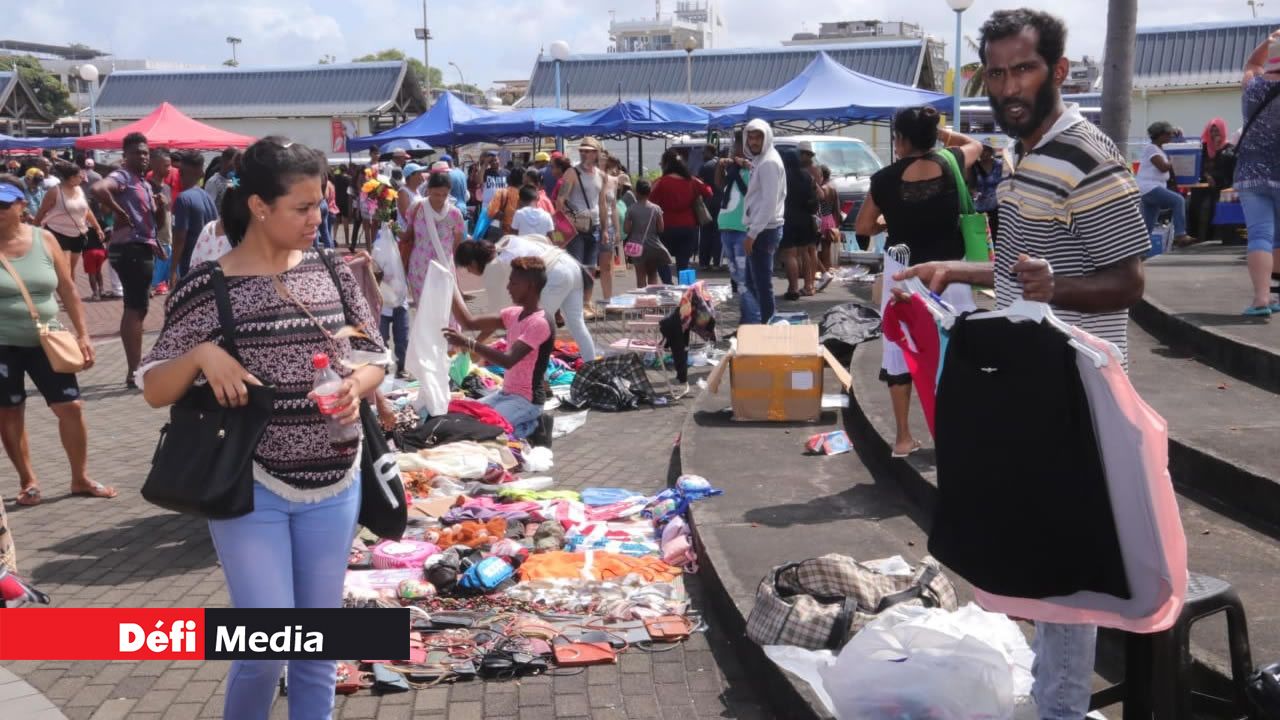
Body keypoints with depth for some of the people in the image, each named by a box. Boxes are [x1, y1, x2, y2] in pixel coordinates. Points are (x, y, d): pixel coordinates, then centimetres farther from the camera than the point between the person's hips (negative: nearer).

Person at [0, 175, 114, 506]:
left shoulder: (44, 239, -1)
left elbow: (67, 290, 5)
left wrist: (82, 334, 3)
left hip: (45, 342, 2)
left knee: (71, 407, 2)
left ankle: (80, 479, 17)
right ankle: (28, 482, 23)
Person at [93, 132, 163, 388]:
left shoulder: (144, 182, 18)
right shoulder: (122, 177, -10)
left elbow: (154, 221, 22)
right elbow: (98, 189, -33)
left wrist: (160, 207, 2)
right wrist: (119, 213, -23)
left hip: (143, 249, 10)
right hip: (131, 249, -10)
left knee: (136, 308, 16)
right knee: (136, 309, -10)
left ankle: (134, 369, 26)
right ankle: (135, 371, -8)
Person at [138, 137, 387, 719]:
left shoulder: (332, 272, 1)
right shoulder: (208, 288, -9)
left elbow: (374, 358, 9)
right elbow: (153, 391, -5)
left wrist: (355, 386, -12)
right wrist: (201, 354, -23)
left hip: (334, 484, 4)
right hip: (253, 486, -4)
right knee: (267, 648, -4)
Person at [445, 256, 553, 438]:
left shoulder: (539, 323, -19)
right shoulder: (513, 314, 8)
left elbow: (508, 360, -30)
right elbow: (469, 323, 8)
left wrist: (468, 344, -36)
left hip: (527, 401, -9)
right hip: (505, 394, 9)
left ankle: (524, 428, 0)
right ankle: (524, 424, 11)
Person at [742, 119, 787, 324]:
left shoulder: (769, 162, -14)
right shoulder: (759, 160, 17)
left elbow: (769, 203, -21)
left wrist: (752, 233, -21)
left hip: (764, 230, -10)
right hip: (760, 229, 10)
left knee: (762, 283, -6)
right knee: (752, 282, 16)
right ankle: (766, 322, 22)